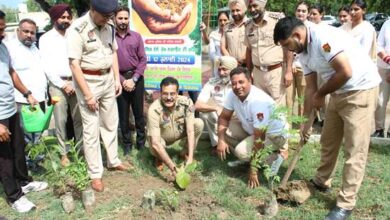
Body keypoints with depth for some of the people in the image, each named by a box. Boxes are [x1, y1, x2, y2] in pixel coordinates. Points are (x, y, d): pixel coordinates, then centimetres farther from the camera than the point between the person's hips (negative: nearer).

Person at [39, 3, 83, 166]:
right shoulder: (46, 38, 1)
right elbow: (47, 66, -4)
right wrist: (63, 84, -10)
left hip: (76, 82, 2)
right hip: (57, 84, -2)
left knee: (79, 118, 7)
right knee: (60, 121, 2)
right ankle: (64, 153, 12)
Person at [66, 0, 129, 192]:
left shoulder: (109, 26, 2)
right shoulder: (77, 29, -18)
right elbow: (74, 65, -19)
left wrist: (117, 79, 7)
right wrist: (88, 95, -20)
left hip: (108, 79, 6)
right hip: (88, 81, -6)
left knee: (110, 123, 16)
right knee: (91, 129, 1)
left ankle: (113, 161, 34)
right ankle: (95, 174, 12)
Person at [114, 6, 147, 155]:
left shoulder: (136, 36, 4)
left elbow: (143, 59, 2)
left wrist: (133, 79, -8)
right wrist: (122, 80, -10)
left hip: (136, 78, 1)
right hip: (119, 79, -1)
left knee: (138, 112, 8)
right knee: (123, 113, 7)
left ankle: (141, 141, 21)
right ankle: (127, 143, 20)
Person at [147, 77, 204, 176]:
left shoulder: (186, 102, -27)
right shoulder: (154, 110, -35)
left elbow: (190, 131, -27)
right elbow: (155, 143, -39)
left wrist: (190, 158, -37)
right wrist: (173, 167, -44)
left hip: (180, 134, 3)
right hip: (162, 138, -3)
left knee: (199, 123, -23)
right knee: (154, 147, -36)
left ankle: (185, 153, 3)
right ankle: (159, 157, 4)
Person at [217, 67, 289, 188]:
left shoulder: (258, 101, -36)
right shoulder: (233, 94, -16)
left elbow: (259, 138, -33)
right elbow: (224, 117, -3)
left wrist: (253, 170, -30)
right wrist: (221, 140, -21)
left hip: (274, 133, -8)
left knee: (241, 151, -26)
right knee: (223, 131, -6)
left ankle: (278, 154, -3)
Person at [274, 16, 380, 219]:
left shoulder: (323, 37, -24)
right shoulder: (303, 52, 4)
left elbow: (346, 72, -29)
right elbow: (310, 88, 9)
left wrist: (320, 95, -14)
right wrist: (306, 121, 9)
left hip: (361, 89, -9)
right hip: (339, 92, 9)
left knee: (355, 150, -4)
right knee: (328, 141, 17)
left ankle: (346, 204, 3)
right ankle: (321, 182, 36)